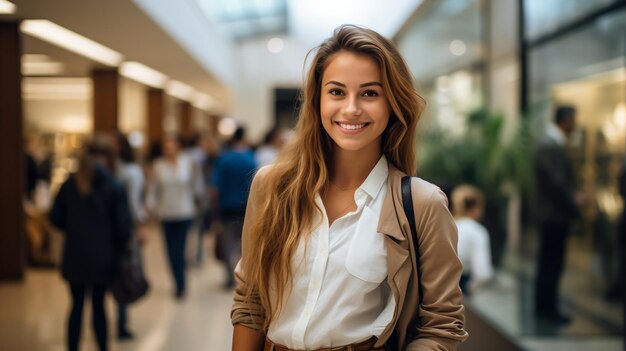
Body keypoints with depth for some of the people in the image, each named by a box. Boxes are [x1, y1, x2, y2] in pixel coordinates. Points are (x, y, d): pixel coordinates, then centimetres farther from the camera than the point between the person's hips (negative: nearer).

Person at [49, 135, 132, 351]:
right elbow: (123, 226, -9)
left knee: (77, 305, 10)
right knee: (98, 304, 11)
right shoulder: (115, 188, -9)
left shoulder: (69, 184, -1)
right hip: (102, 256, -2)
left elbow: (56, 218, 1)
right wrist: (120, 248, 8)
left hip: (74, 254, 2)